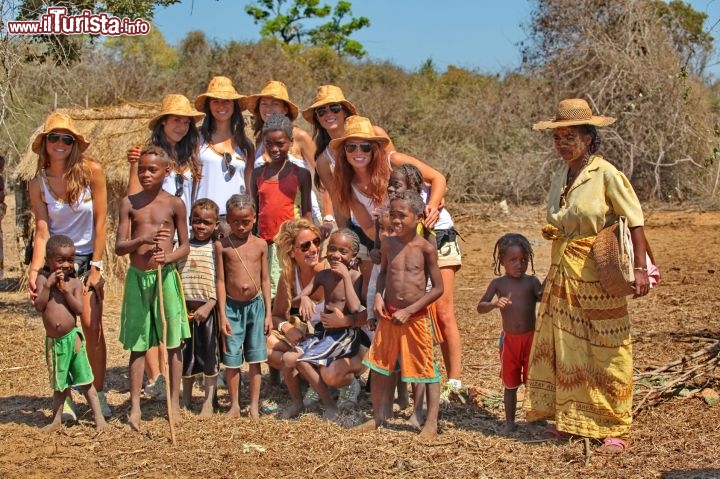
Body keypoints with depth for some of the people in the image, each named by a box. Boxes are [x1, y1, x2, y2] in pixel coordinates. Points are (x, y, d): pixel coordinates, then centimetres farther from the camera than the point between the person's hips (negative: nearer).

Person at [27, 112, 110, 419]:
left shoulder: (91, 171, -10)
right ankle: (65, 397, 9)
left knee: (92, 327, -8)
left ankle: (99, 394, 6)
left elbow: (100, 221, -7)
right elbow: (42, 231, -9)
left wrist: (96, 266, -7)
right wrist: (34, 270, -22)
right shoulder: (38, 183, -6)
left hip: (88, 258, 0)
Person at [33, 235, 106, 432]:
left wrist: (65, 290, -19)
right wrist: (48, 285, -18)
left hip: (72, 337, -1)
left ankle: (99, 417, 8)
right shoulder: (43, 279, -2)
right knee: (59, 384, 16)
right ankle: (56, 420, 29)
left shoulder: (74, 283, -3)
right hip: (53, 340, 2)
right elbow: (39, 307, -10)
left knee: (84, 380, 2)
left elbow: (79, 309, -12)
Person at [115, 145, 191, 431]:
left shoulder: (174, 204, 0)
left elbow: (185, 247, 4)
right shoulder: (129, 203, 3)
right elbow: (119, 247, -1)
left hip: (166, 276, -1)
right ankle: (135, 406, 12)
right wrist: (142, 240, -20)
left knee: (173, 342, 5)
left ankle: (174, 402, 16)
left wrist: (168, 256, -17)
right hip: (137, 277, 1)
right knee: (137, 344, 6)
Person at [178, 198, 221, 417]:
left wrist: (209, 306, -16)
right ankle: (186, 401, 25)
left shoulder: (216, 248, -3)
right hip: (186, 310, 3)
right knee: (186, 355, 12)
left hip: (208, 310, -3)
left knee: (209, 356, 4)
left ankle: (208, 403, 13)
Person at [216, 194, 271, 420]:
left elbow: (265, 280, 5)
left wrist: (268, 313, 3)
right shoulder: (223, 245, -5)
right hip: (232, 306, -1)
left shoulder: (260, 245, 0)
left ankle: (254, 405, 16)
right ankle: (234, 405, 17)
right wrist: (222, 315, -8)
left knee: (255, 358, 7)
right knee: (231, 359, 4)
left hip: (255, 304, 1)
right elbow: (221, 281, -4)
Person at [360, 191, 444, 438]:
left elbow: (438, 288, -9)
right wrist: (378, 296, 0)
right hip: (388, 316, 5)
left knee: (427, 370, 4)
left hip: (416, 317, -5)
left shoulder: (426, 248, -11)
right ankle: (378, 416, 28)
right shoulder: (388, 244, 2)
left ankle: (431, 422, 15)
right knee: (380, 366, 12)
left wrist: (408, 311, -15)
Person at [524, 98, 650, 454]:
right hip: (562, 274, 7)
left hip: (597, 275, -7)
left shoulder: (606, 175, -11)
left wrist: (640, 268, -19)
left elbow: (634, 222, -13)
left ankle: (615, 430, 9)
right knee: (564, 347, 11)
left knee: (607, 353, 0)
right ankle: (571, 419, 25)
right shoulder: (560, 177, 10)